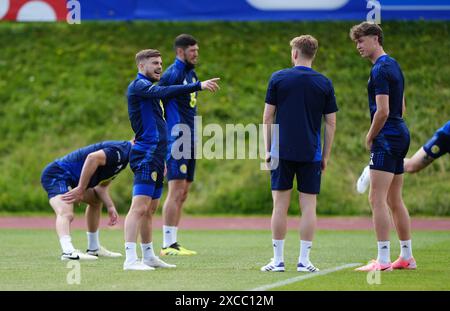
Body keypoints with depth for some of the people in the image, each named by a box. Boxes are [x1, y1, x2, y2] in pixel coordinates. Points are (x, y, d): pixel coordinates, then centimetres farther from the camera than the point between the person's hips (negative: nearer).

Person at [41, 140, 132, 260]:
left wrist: (110, 207, -1)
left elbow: (102, 186, 15)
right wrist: (81, 189, -30)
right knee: (66, 214, -30)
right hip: (57, 174, -11)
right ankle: (68, 251, -50)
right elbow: (93, 157, -33)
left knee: (96, 199, 28)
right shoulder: (120, 151, -17)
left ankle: (93, 248, 35)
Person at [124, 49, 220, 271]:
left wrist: (162, 161, 25)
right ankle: (130, 259, -20)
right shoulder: (138, 86, -9)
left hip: (155, 157, 10)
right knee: (140, 207, -15)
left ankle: (149, 256, 21)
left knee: (149, 210, 14)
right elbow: (164, 92, -27)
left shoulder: (148, 88, 22)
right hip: (146, 156, -10)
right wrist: (199, 86, -30)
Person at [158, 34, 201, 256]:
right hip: (176, 139, -9)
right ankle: (168, 244, -9)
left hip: (189, 140, 9)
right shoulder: (172, 74, -11)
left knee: (182, 194, 9)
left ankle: (173, 242, 12)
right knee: (176, 192, -10)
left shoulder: (191, 74, 17)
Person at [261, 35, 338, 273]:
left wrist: (267, 149, 7)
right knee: (308, 207, 3)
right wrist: (326, 155, 10)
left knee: (280, 206, 3)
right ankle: (304, 261, 0)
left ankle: (278, 260, 4)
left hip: (282, 152, 0)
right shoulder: (324, 83, 2)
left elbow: (268, 117, 1)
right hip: (311, 154, 0)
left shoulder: (278, 78, 0)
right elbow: (331, 123, 3)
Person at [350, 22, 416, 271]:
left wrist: (370, 137, -7)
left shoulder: (380, 69, -14)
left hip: (387, 139, -10)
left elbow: (383, 111, -21)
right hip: (400, 134, 10)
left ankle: (383, 260, -15)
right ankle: (407, 257, 17)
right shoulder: (393, 65, 17)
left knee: (377, 199, -11)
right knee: (394, 201, 14)